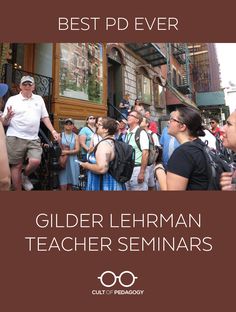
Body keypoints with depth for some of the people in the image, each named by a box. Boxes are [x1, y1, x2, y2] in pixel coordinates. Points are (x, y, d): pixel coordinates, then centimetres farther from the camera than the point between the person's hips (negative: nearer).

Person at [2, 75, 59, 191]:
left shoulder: (39, 99, 14)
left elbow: (45, 117, 14)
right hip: (15, 138, -2)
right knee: (17, 165, 1)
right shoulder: (12, 100, 5)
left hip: (33, 138, 2)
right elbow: (4, 122, 4)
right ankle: (18, 189, 13)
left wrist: (53, 131, 4)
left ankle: (25, 177, 19)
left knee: (36, 161, -13)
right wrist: (7, 117, -19)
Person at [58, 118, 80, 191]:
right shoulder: (60, 135, 6)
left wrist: (67, 152, -13)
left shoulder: (76, 136, 9)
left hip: (72, 162, 2)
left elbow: (77, 150, -1)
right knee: (63, 186, -7)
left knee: (70, 185, 8)